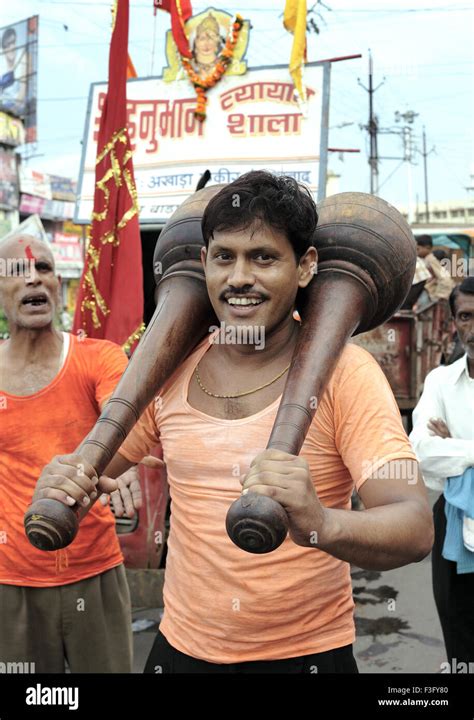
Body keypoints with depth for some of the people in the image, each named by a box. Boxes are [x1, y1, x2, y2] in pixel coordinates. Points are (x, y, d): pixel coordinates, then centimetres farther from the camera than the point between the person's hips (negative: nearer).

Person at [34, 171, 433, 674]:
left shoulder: (345, 373, -15)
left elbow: (415, 529, -24)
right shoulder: (169, 371, -3)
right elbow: (88, 469, 3)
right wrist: (60, 488, -20)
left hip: (307, 652, -3)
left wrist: (321, 524, -45)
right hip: (181, 647, 4)